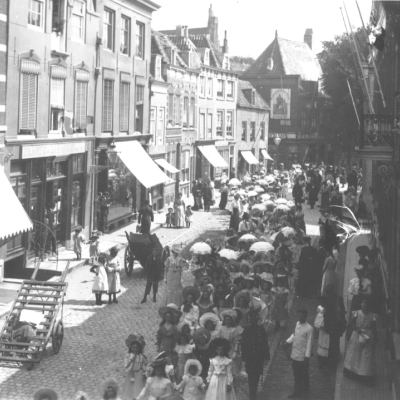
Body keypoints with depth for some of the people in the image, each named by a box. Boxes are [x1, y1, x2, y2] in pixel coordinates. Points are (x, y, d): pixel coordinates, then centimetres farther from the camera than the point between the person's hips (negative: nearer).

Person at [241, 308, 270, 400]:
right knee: (251, 377, -5)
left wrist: (266, 356, 4)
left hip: (259, 357, 3)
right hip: (250, 357, -3)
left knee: (257, 376, 10)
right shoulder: (246, 330, -4)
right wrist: (244, 357, -5)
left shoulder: (261, 329, 2)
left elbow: (265, 344, 6)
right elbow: (243, 344, -3)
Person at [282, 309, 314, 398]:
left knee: (304, 375, 12)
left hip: (302, 357, -6)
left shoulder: (309, 328, -20)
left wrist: (307, 357, -17)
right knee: (296, 374, 17)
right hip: (295, 355, 6)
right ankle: (297, 391, 29)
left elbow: (309, 343, -17)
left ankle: (305, 391, 30)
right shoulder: (297, 324, 3)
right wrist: (287, 342, 4)